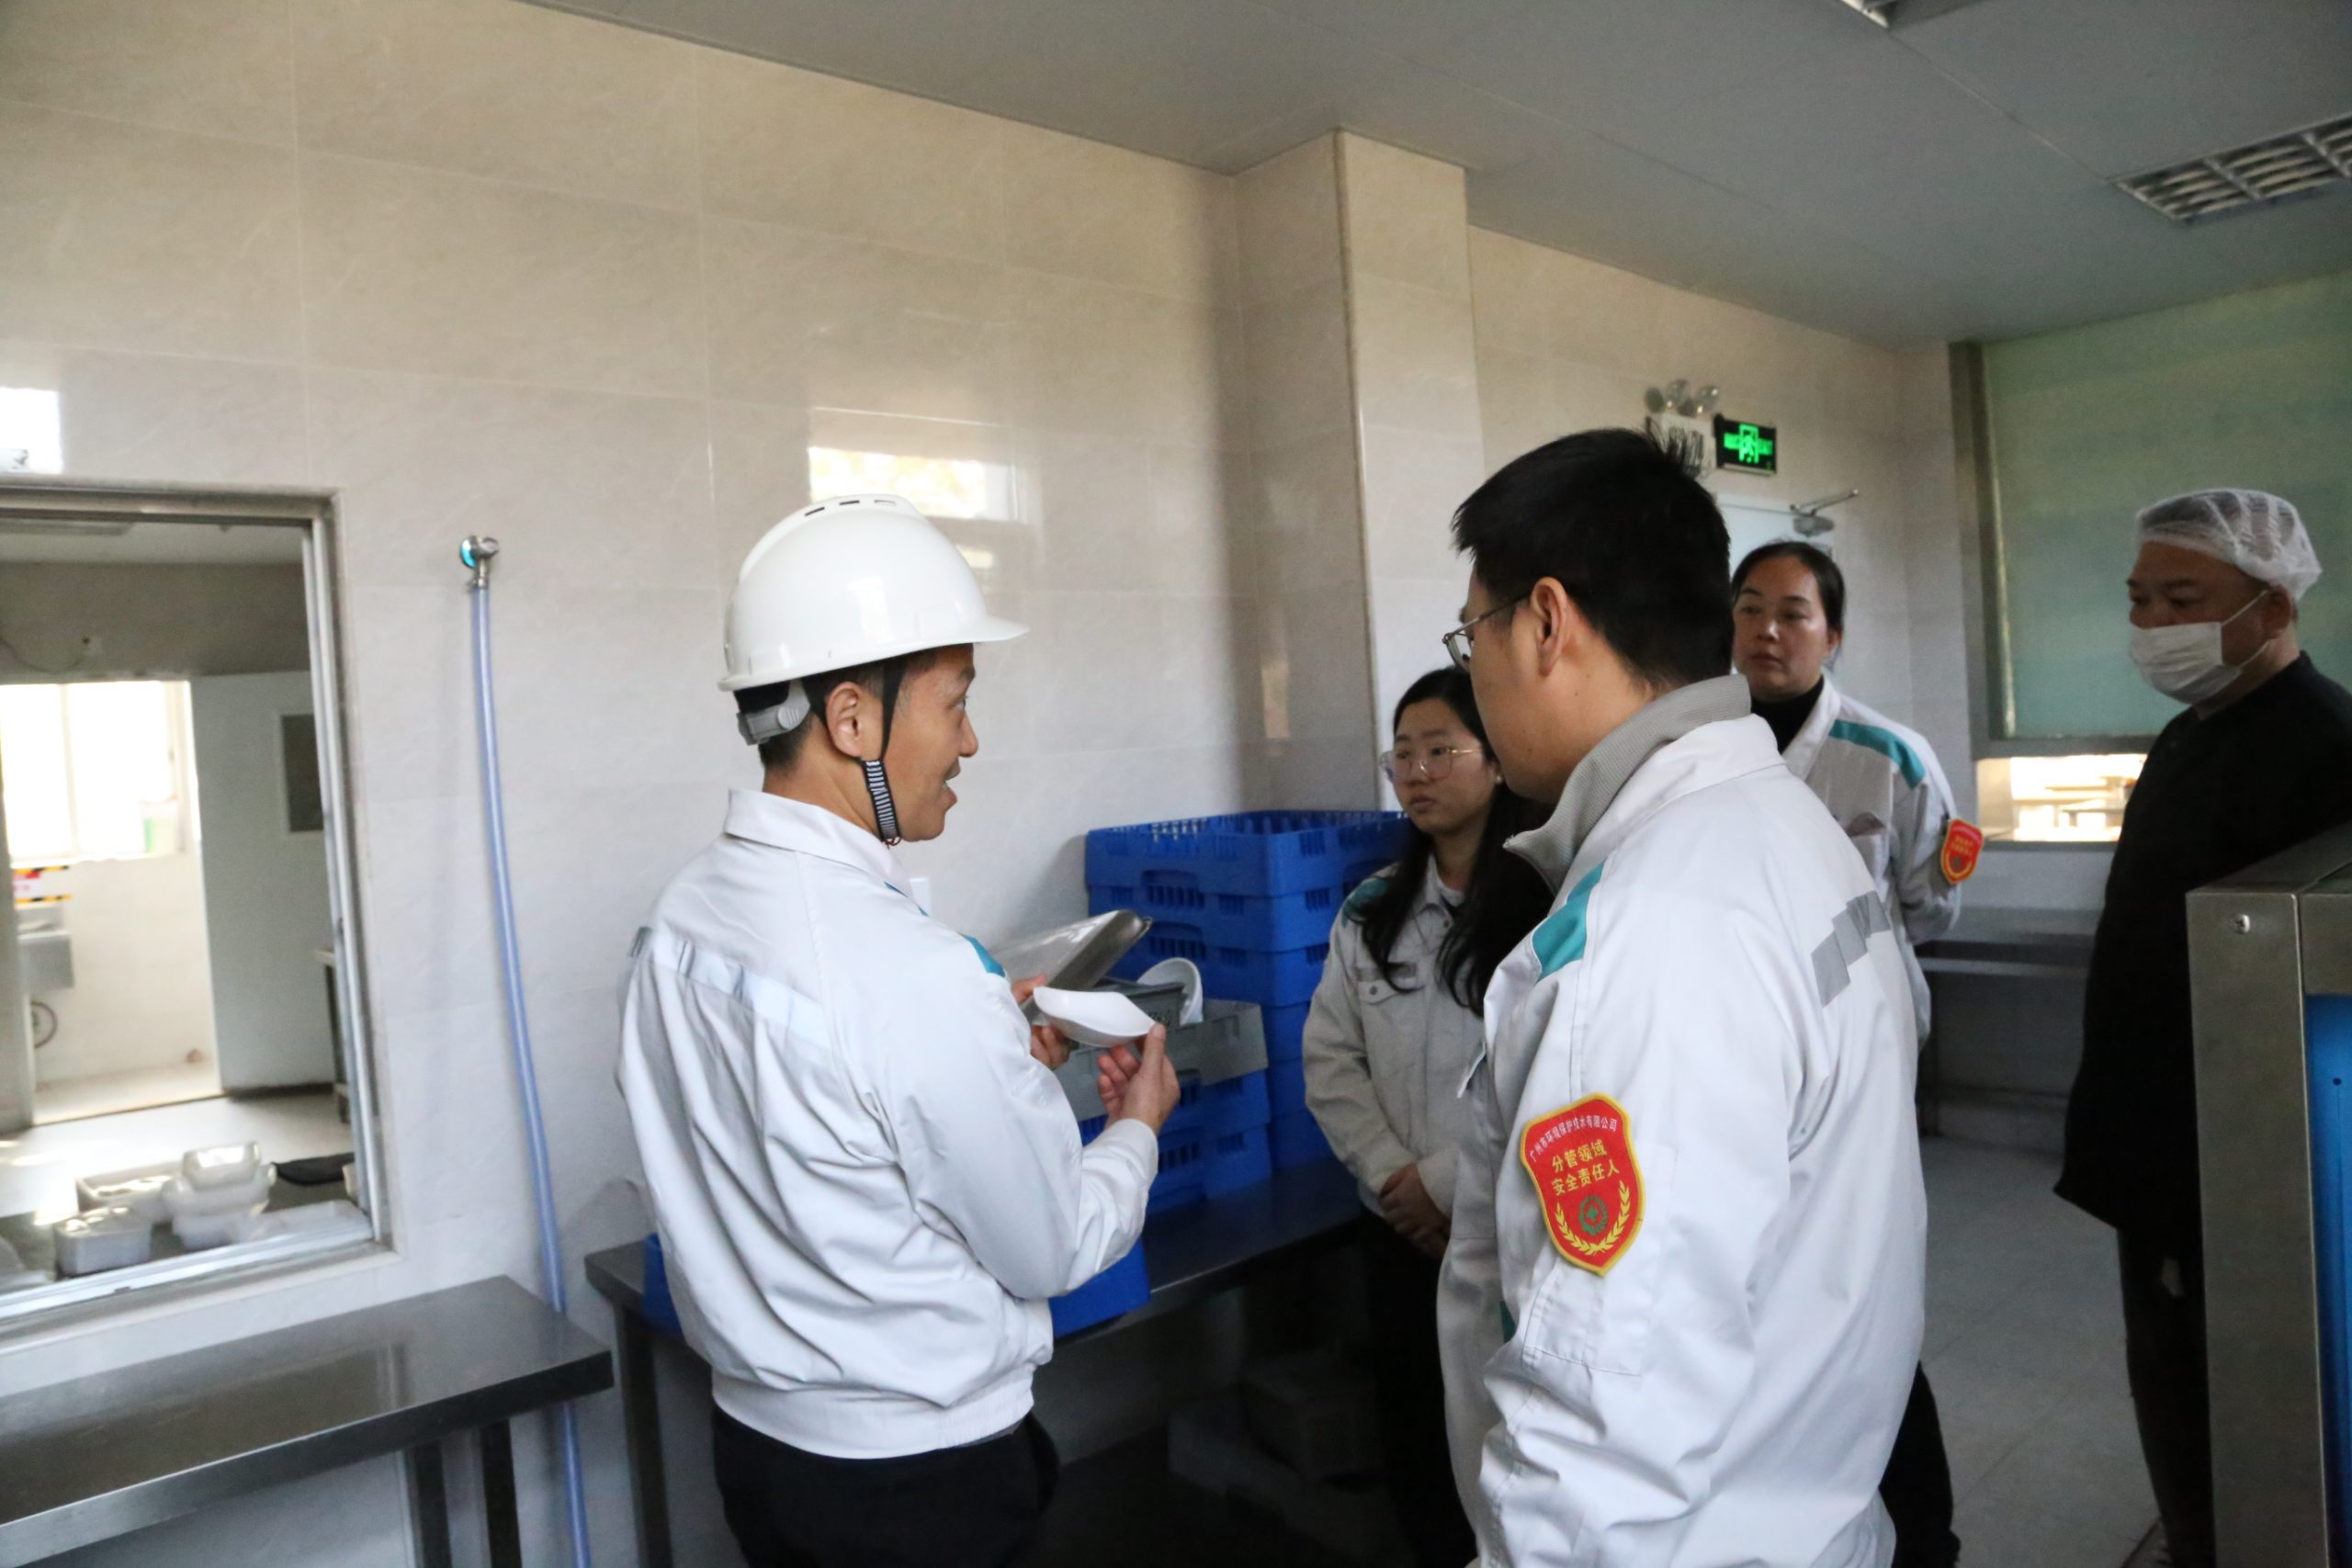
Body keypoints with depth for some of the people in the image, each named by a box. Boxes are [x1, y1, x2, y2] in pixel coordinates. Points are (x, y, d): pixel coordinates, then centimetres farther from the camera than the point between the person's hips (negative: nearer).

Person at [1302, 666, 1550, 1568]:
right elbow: (1330, 1061, 4)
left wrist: (1449, 1182, -15)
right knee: (1414, 1443, 18)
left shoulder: (1556, 906, -13)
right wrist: (1391, 1174, -9)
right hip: (1398, 1231, 5)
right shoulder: (1371, 913, 6)